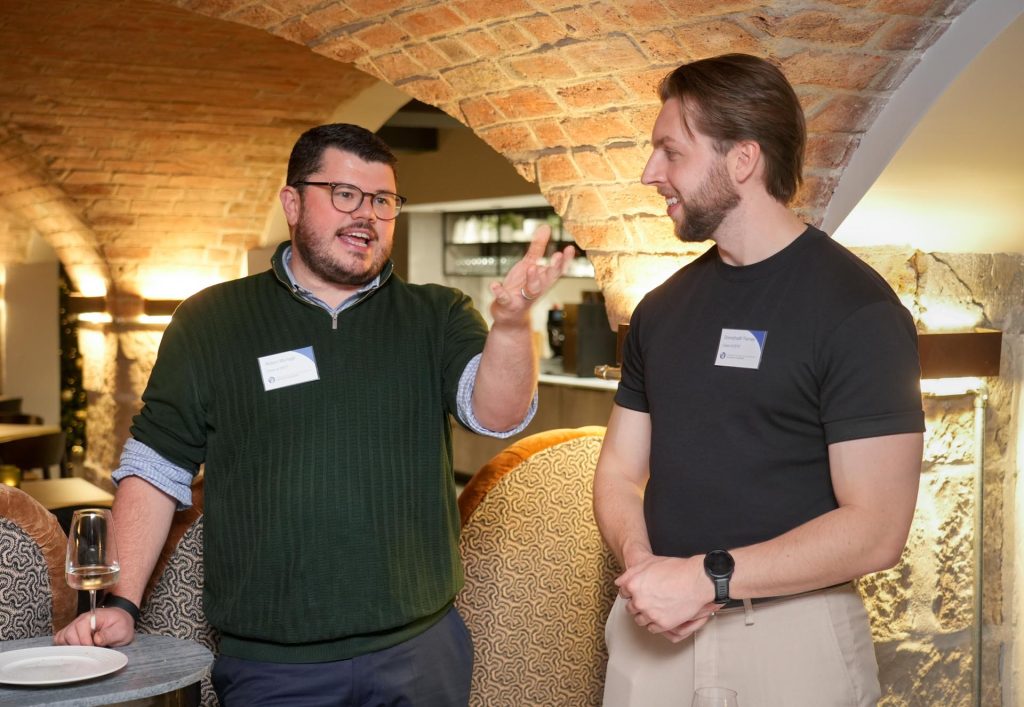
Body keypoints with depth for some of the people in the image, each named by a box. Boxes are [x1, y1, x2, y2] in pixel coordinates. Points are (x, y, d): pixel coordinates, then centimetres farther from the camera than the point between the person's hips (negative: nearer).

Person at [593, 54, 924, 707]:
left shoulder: (855, 309, -12)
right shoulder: (662, 308, 7)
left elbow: (877, 529, -17)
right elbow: (621, 469, 9)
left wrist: (708, 577, -19)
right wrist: (640, 562, -11)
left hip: (792, 632, -5)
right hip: (656, 631, 5)